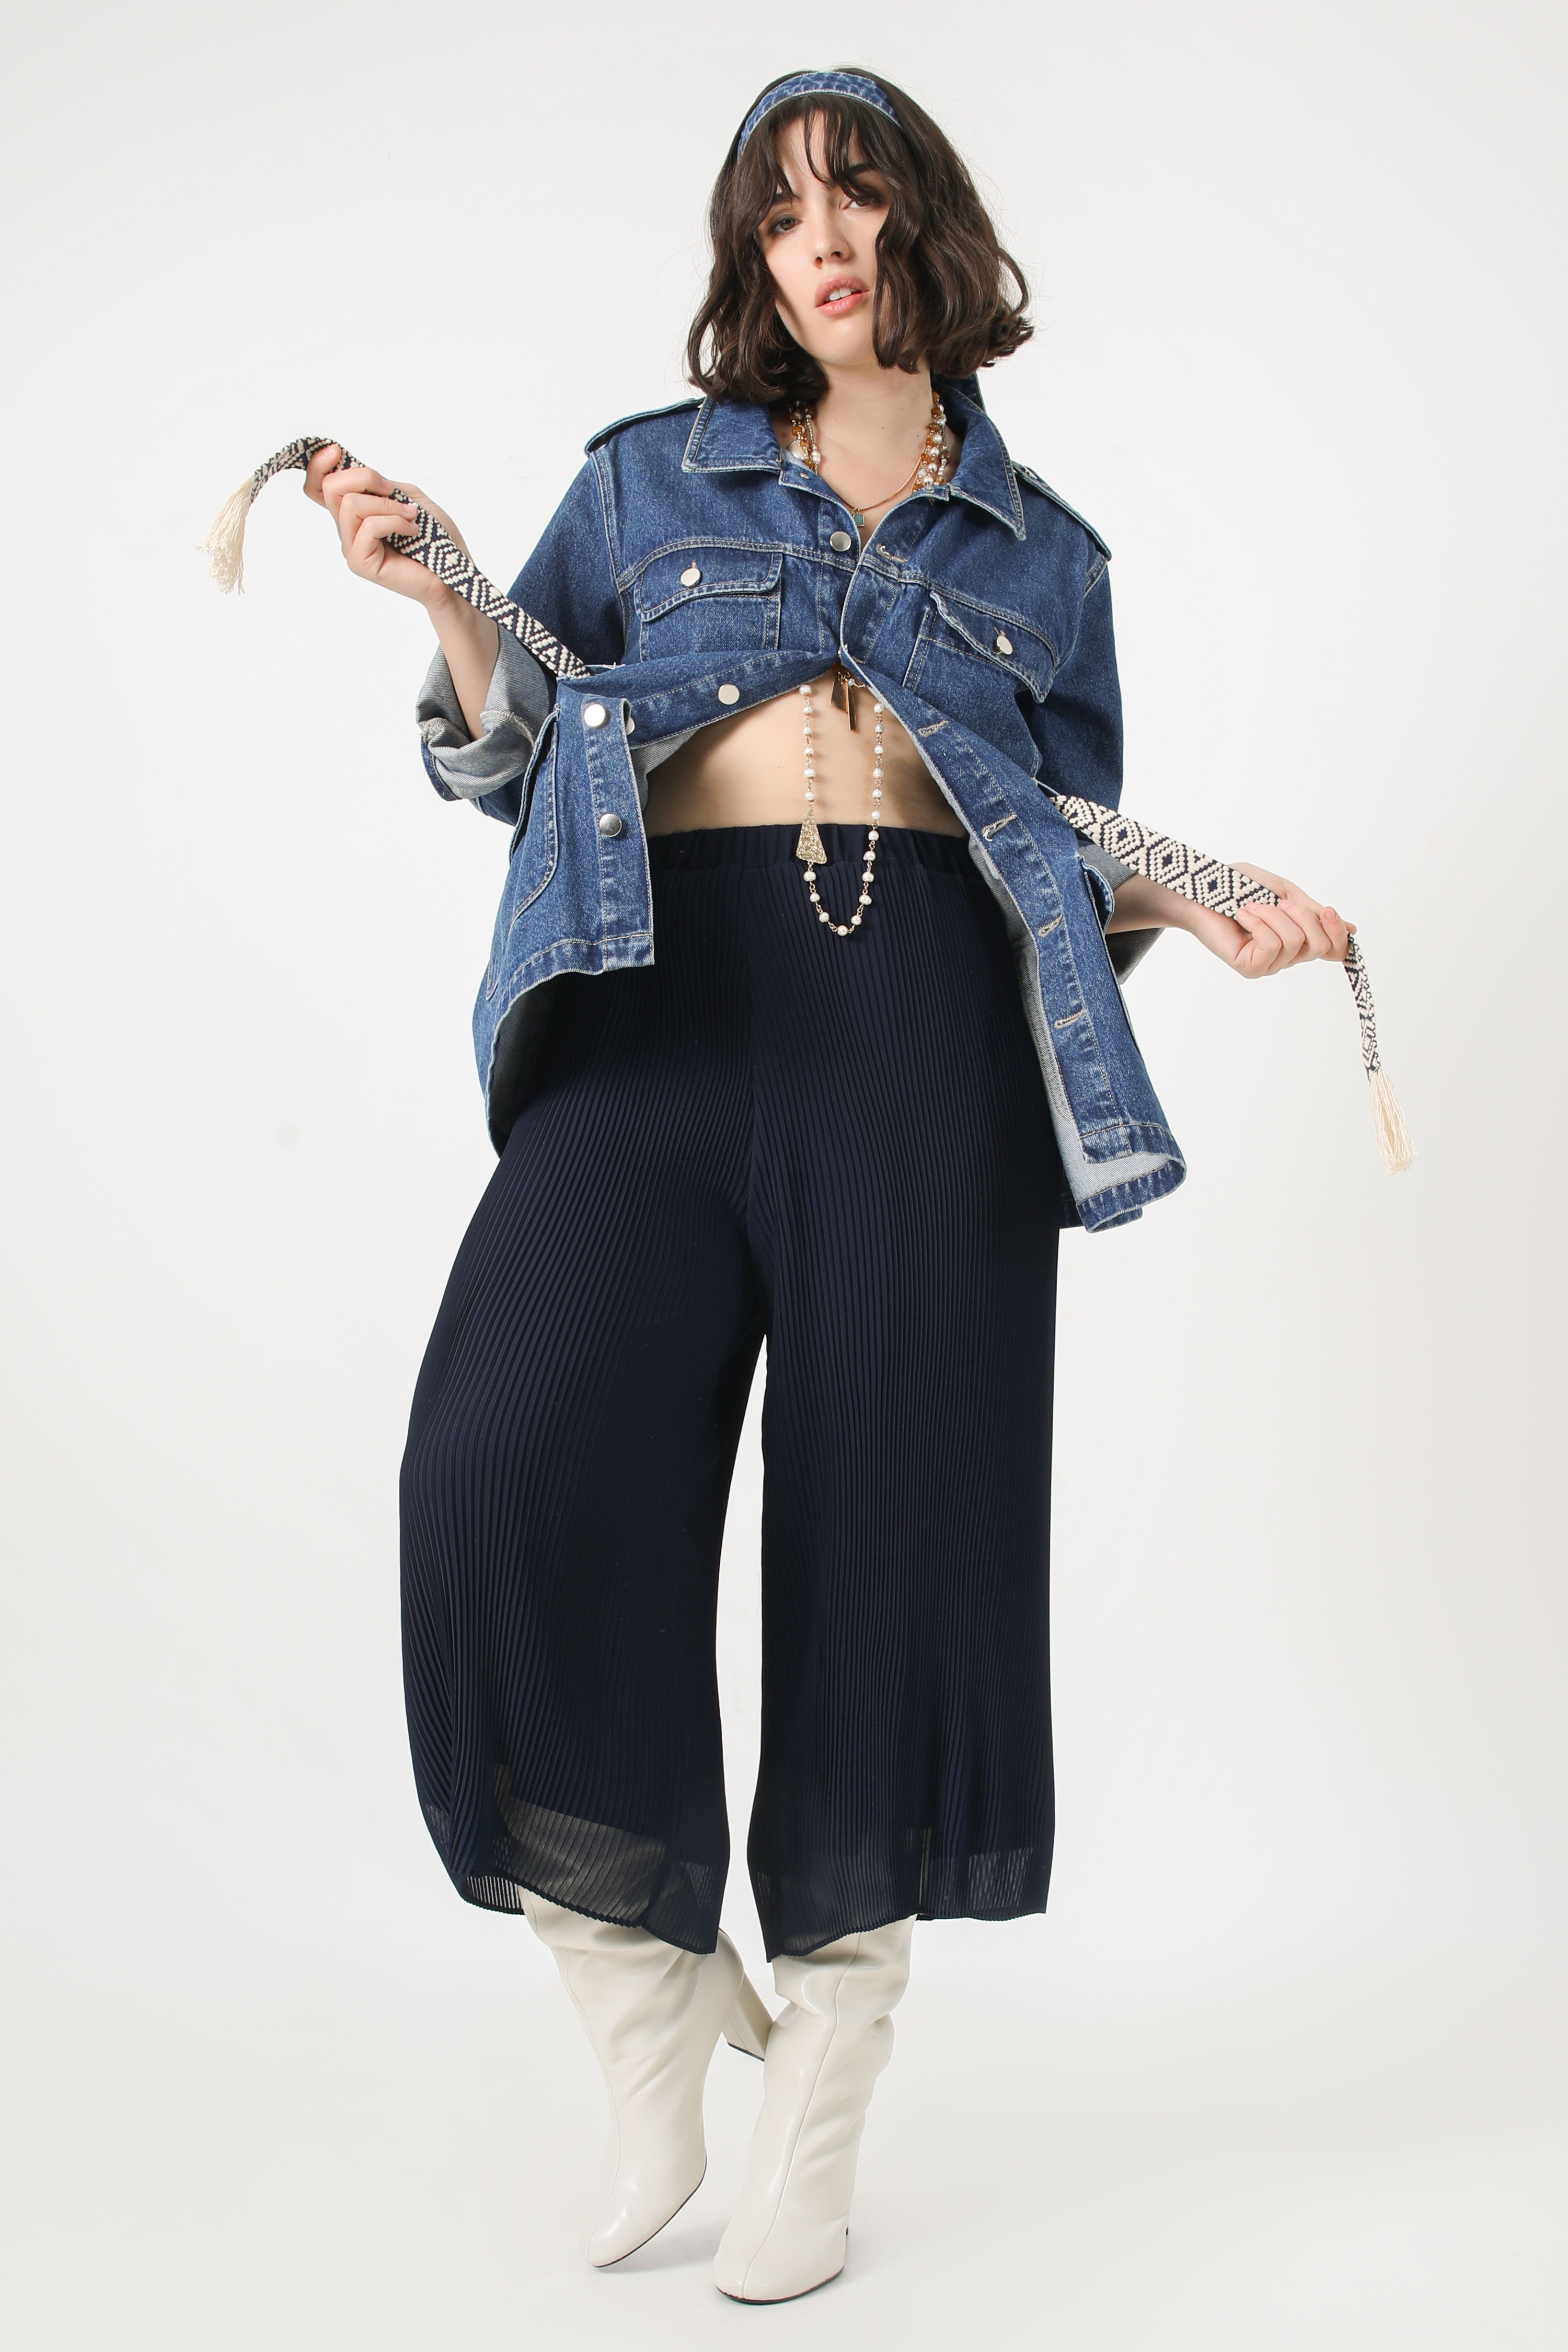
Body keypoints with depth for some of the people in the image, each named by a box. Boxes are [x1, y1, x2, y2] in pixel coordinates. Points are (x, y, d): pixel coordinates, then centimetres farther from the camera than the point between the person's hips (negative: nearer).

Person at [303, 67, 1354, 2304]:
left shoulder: (1039, 549, 22)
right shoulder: (648, 480, 21)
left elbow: (1075, 856, 22)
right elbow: (522, 760, 16)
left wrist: (1197, 905, 4)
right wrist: (442, 606, 0)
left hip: (927, 1027, 1)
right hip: (666, 992, 0)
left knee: (891, 1528, -2)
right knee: (517, 1462, -22)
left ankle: (822, 2104, 13)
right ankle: (650, 1982, -1)